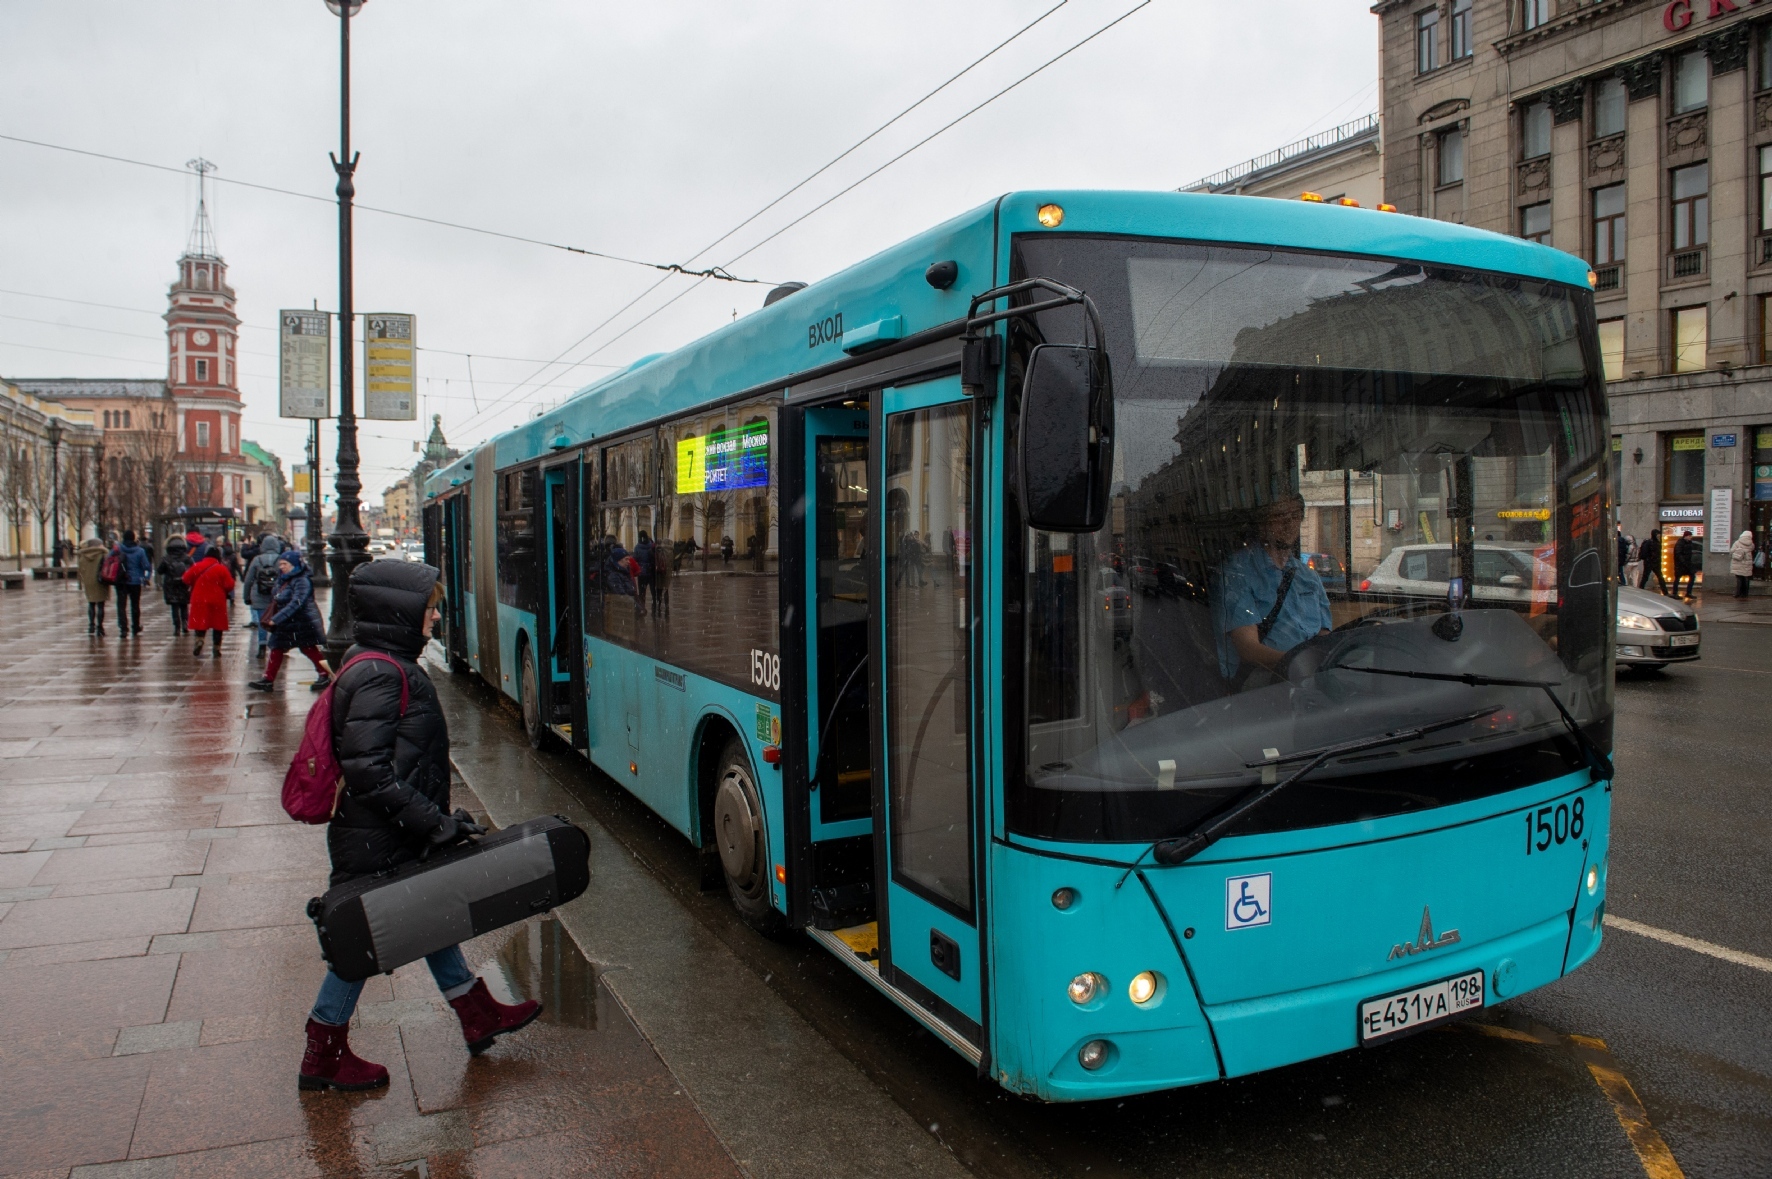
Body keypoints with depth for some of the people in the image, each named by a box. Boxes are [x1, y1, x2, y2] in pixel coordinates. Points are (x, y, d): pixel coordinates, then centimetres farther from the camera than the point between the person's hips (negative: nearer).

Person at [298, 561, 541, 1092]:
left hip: (398, 837, 10)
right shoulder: (380, 676, -24)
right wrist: (435, 822, -24)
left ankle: (479, 1015, 33)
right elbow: (368, 772, -28)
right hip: (376, 847, -10)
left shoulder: (388, 667, 8)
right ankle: (324, 1058, 23)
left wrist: (438, 819, 17)